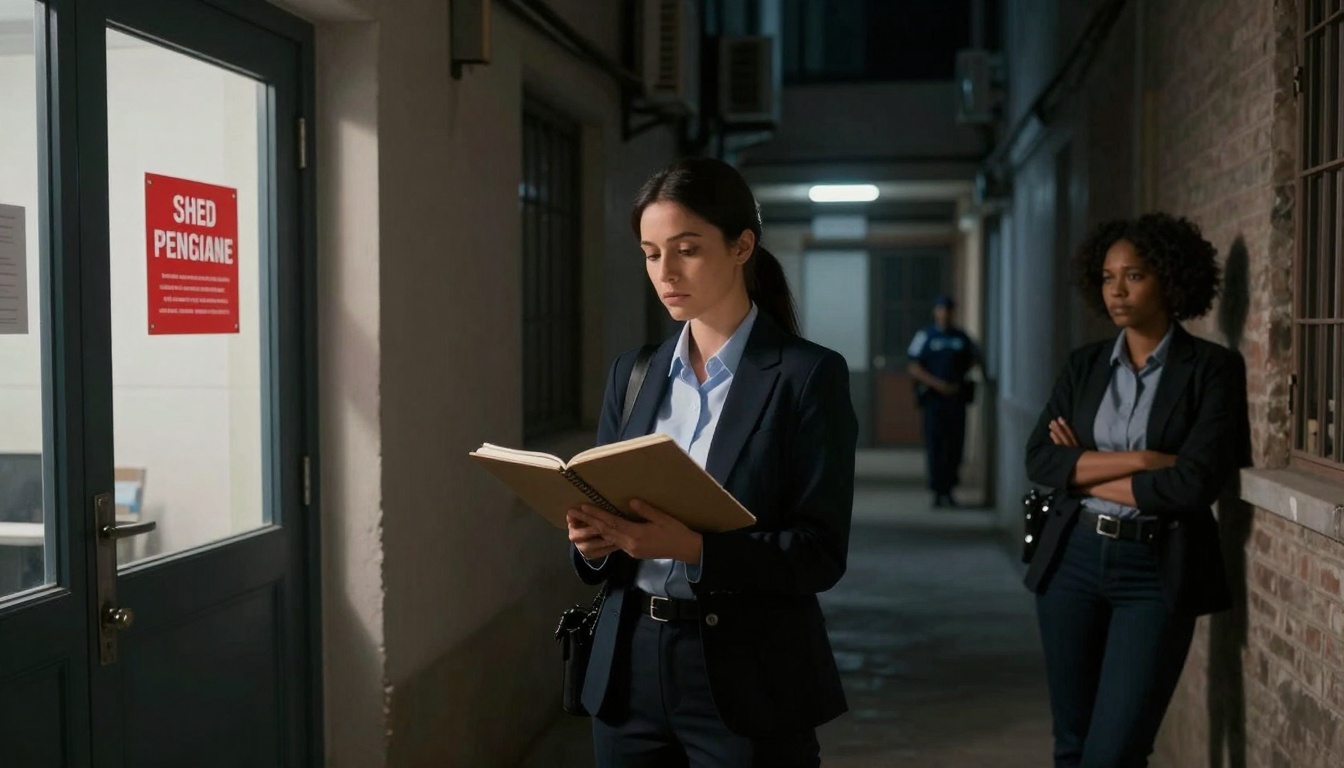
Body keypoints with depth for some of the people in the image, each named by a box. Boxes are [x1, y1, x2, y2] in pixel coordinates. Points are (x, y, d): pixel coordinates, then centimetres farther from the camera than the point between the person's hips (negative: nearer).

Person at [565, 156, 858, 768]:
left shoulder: (808, 374, -8)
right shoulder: (632, 372, 7)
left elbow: (820, 552, -13)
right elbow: (605, 509, 10)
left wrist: (694, 547, -26)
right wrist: (594, 540, -13)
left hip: (750, 682, -4)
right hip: (630, 669, 5)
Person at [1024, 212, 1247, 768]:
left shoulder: (1213, 368, -5)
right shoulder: (1084, 365, 7)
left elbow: (1194, 482, -16)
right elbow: (1039, 460, -4)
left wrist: (1086, 474, -6)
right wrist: (1138, 460, -15)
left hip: (1156, 572, -4)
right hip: (1074, 560, 4)